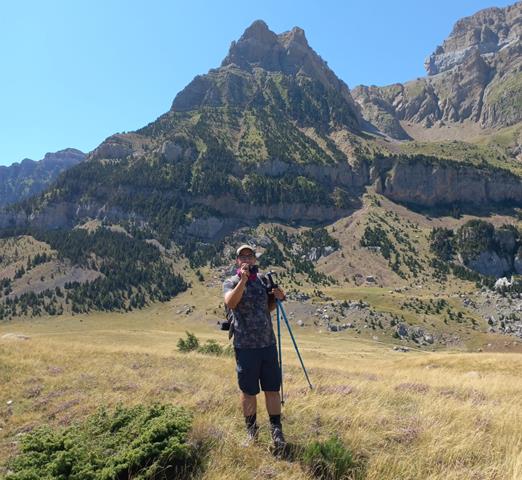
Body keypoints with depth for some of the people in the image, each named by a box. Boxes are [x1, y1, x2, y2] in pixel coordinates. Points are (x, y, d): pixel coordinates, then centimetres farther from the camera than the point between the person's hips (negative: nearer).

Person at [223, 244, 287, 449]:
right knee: (248, 391, 9)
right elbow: (230, 303, -25)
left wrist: (277, 298, 1)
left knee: (272, 389, 7)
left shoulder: (263, 280, 10)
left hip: (268, 343, 4)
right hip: (245, 346, -3)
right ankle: (251, 430, 26)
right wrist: (243, 280, -32)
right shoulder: (231, 282, -4)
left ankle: (276, 430, 19)